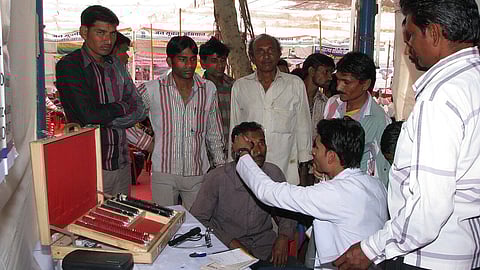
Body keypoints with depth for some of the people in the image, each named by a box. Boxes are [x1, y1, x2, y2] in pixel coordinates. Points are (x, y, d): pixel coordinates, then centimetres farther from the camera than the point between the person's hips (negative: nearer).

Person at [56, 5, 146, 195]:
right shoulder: (69, 66, -9)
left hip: (121, 161, 6)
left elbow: (140, 110, 4)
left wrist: (103, 118, -11)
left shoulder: (116, 65, 10)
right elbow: (89, 114, -19)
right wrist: (123, 106, -3)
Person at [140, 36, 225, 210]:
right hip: (163, 173, -2)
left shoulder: (209, 89, 5)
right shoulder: (153, 89, -4)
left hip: (198, 175, 2)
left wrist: (221, 167, 11)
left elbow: (214, 134, 13)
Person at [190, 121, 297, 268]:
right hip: (226, 248, -3)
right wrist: (231, 242, -17)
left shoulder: (274, 173, 0)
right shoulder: (216, 178, -11)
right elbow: (197, 219, -7)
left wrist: (283, 237, -6)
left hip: (266, 245, 4)